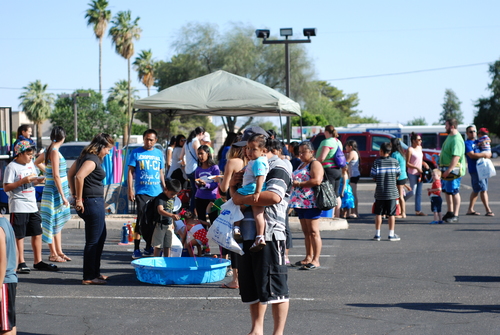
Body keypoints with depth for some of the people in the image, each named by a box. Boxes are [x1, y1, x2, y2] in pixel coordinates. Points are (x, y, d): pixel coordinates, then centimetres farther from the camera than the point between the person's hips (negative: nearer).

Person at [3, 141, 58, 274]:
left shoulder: (30, 164, 12)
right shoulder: (12, 167, -10)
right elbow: (6, 187, -14)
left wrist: (38, 180, 1)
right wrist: (23, 181, -22)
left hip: (32, 205, 7)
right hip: (18, 206, -7)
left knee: (37, 233, 9)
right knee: (19, 236, -1)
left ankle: (38, 261, 17)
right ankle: (20, 263, 6)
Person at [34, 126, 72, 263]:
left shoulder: (49, 150, 9)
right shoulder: (55, 152, -17)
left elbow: (37, 162, 28)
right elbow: (56, 176, -21)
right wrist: (63, 196, -20)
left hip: (59, 190, 9)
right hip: (55, 190, -9)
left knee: (59, 222, 15)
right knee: (53, 222, -3)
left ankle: (59, 251, 22)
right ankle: (53, 254, 3)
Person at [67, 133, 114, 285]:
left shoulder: (85, 156, 13)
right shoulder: (92, 160, -16)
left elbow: (70, 173, 20)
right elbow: (79, 176, -29)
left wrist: (75, 195, 16)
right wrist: (79, 199, -21)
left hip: (96, 203, 10)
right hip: (93, 202, -10)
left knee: (101, 237, 20)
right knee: (93, 241, -3)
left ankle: (95, 272, 28)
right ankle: (89, 277, 3)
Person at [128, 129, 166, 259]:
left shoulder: (159, 154, 11)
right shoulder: (136, 153, 1)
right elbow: (131, 171, 0)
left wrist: (165, 189, 14)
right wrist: (130, 189, -8)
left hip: (157, 193, 4)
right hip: (141, 192, -4)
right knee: (142, 219, -9)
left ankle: (149, 247, 20)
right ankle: (136, 249, -4)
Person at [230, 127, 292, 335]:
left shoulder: (277, 168, -8)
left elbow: (274, 196, -26)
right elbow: (238, 195, 30)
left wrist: (241, 199, -20)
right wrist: (233, 186, 6)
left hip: (269, 235, -9)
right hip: (247, 234, 9)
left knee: (274, 287, -4)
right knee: (251, 287, 14)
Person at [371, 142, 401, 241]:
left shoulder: (377, 162, -5)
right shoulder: (395, 161, -2)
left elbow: (373, 176, -4)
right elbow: (398, 174, 4)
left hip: (380, 192, 0)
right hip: (392, 192, 0)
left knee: (378, 213, 8)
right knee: (391, 214, 4)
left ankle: (377, 234, 10)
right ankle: (391, 235, 6)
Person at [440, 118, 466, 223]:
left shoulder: (456, 140, -21)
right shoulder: (449, 136, 13)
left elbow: (456, 157, -28)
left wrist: (448, 171, -30)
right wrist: (444, 170, 22)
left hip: (454, 169, -10)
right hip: (447, 169, 10)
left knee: (454, 192, -5)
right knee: (446, 191, 16)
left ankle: (455, 215, 0)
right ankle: (450, 212, 28)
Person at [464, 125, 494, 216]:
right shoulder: (467, 143, -4)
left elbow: (489, 153, 23)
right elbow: (472, 155, -18)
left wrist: (488, 154, -1)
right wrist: (484, 154, -14)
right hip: (475, 169, -8)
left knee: (476, 190, 11)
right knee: (483, 189, -10)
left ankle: (470, 210, 16)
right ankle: (488, 210, -8)